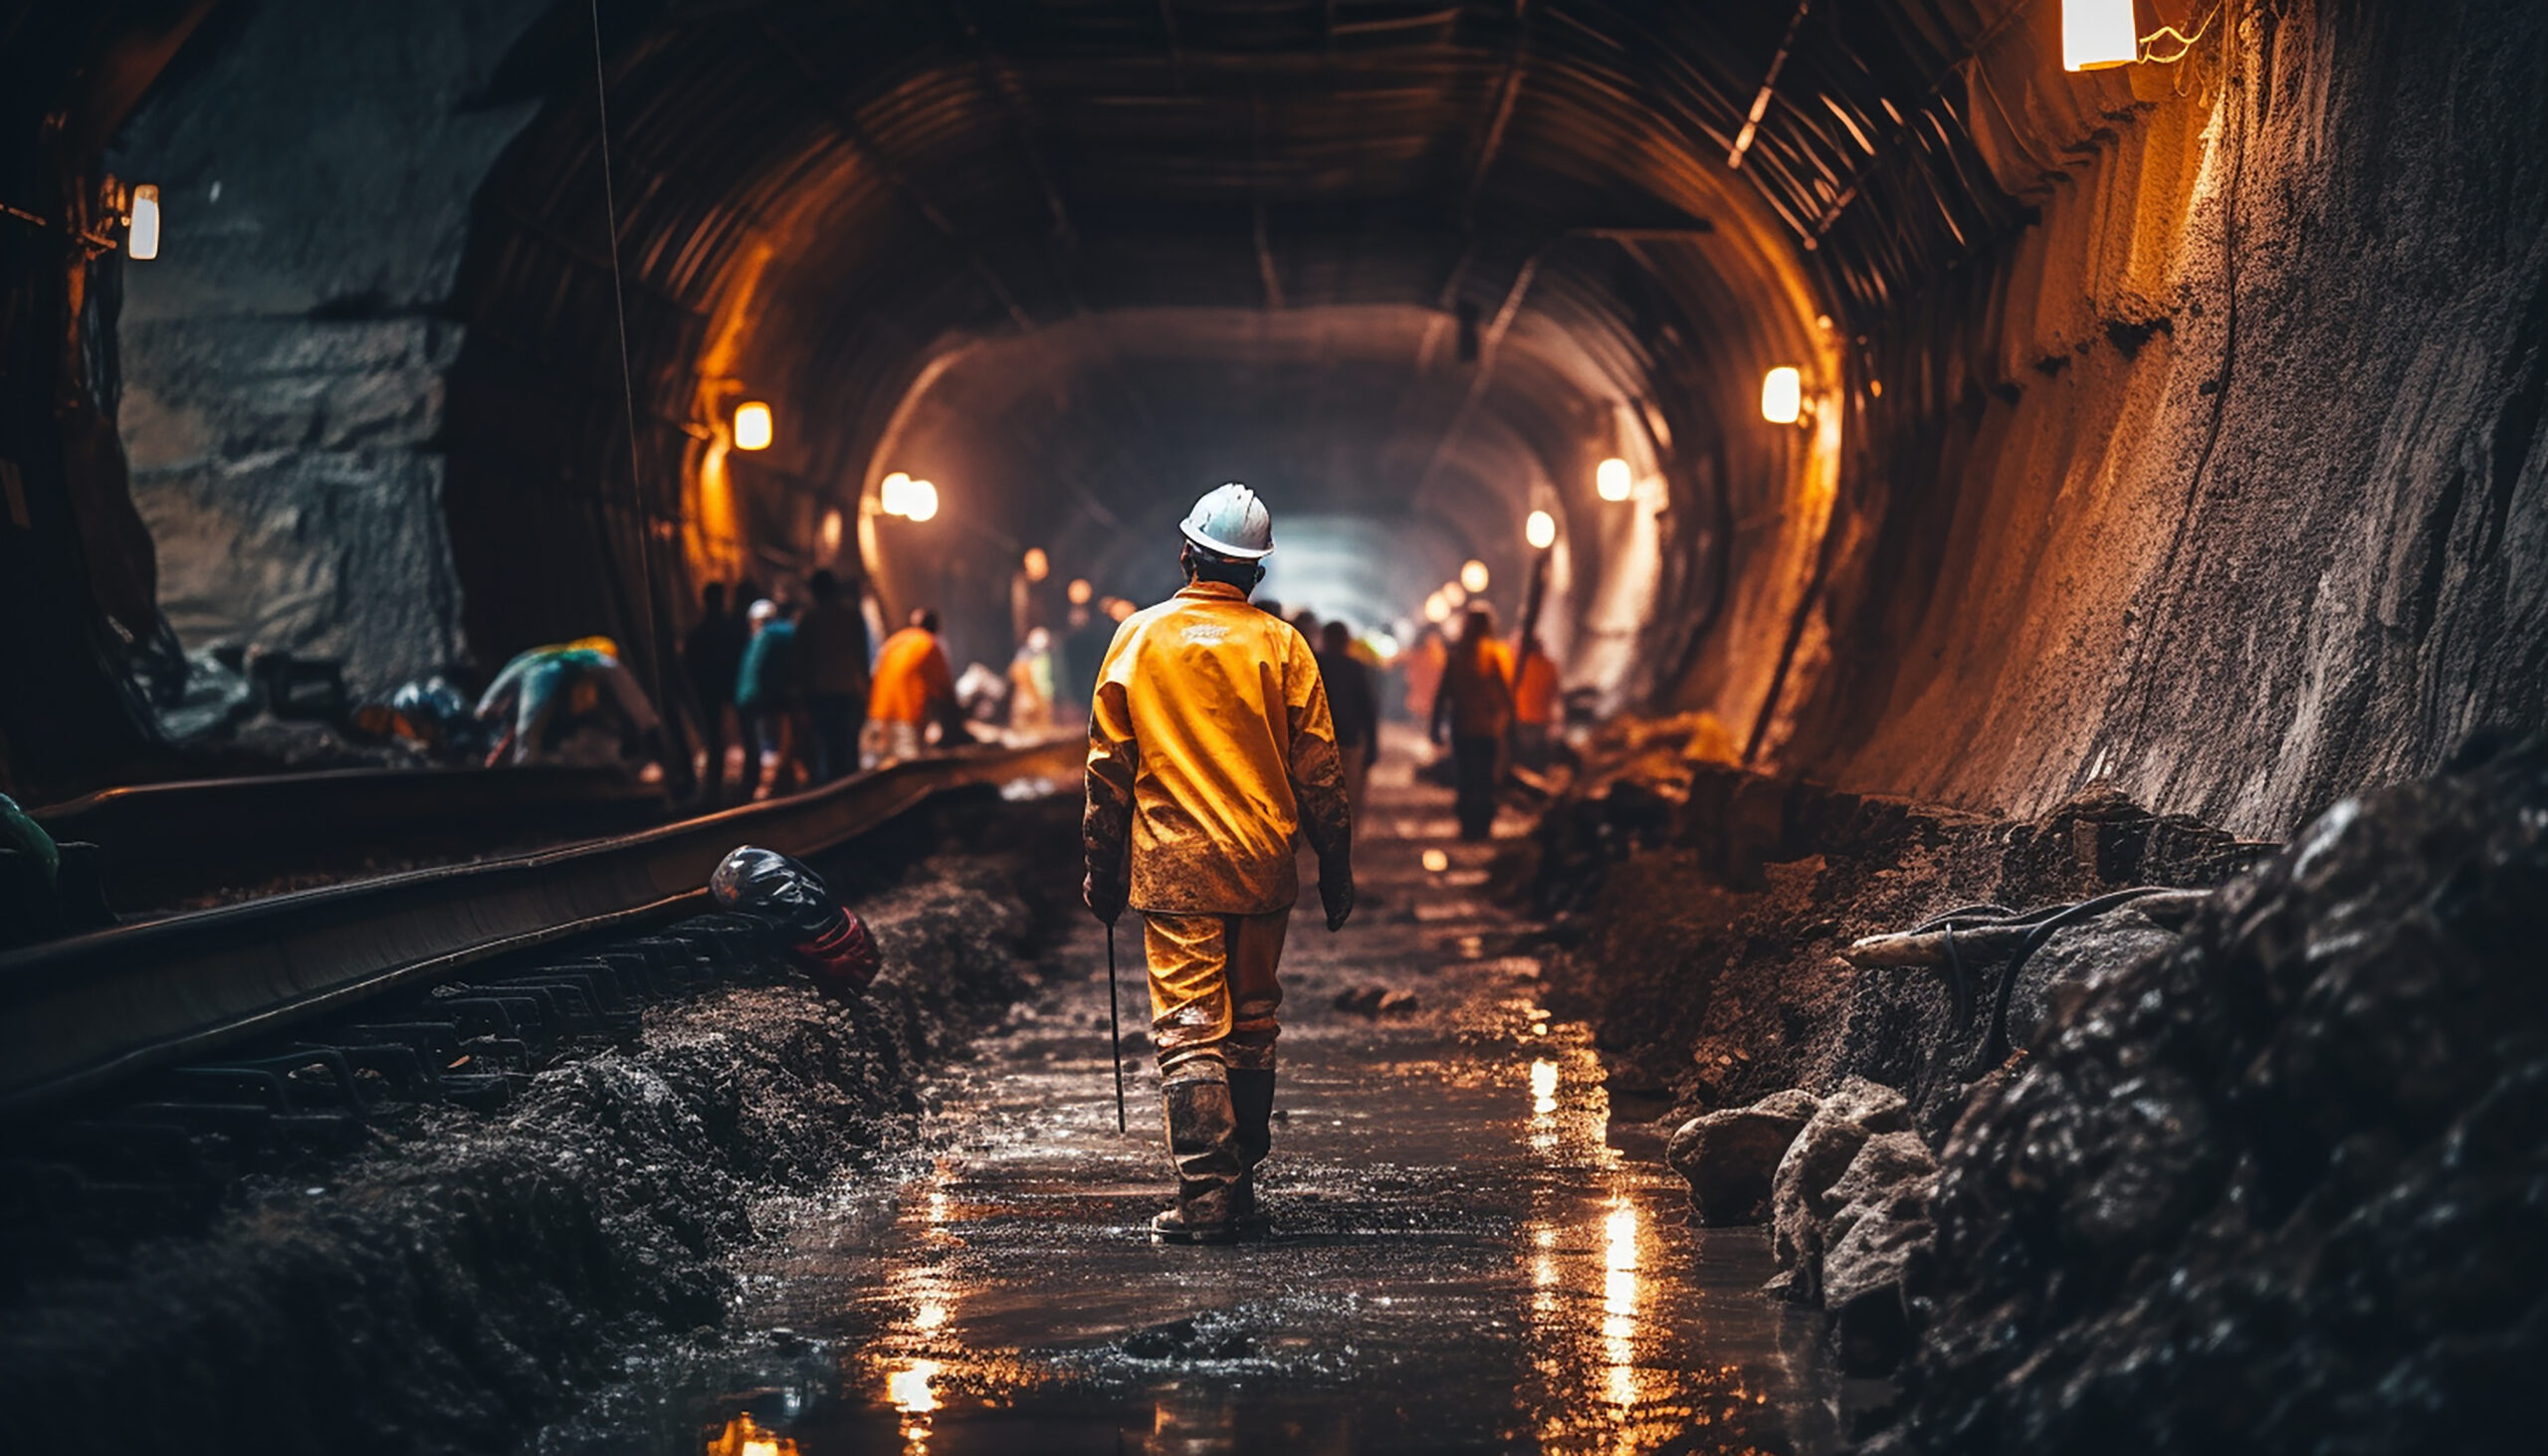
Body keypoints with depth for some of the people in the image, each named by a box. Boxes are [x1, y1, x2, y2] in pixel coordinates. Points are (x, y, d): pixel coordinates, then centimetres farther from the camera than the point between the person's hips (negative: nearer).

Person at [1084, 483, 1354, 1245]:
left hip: (1173, 867, -2)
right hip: (1263, 866, 2)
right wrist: (1335, 867, 10)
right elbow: (1318, 768, 1)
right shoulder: (1280, 645, 0)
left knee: (1188, 1029, -3)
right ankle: (1240, 1179, 21)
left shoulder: (1139, 638, 0)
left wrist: (1103, 868, 11)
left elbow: (1108, 765, 3)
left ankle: (1206, 1194, -12)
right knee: (1251, 1025, 14)